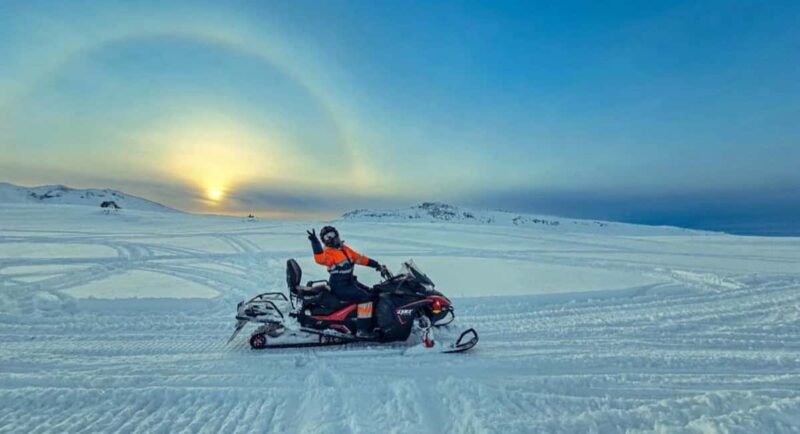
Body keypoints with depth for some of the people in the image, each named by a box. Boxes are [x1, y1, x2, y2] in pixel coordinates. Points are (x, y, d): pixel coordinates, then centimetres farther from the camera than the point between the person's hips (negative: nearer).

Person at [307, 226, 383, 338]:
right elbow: (320, 258, -35)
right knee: (366, 297, -21)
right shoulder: (328, 253, -13)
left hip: (350, 282, 9)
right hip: (340, 286, -9)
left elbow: (359, 258, 14)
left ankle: (373, 324, 20)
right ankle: (362, 329, -20)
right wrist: (315, 242, -46)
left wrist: (376, 264, 10)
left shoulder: (345, 249, 12)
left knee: (372, 293, 13)